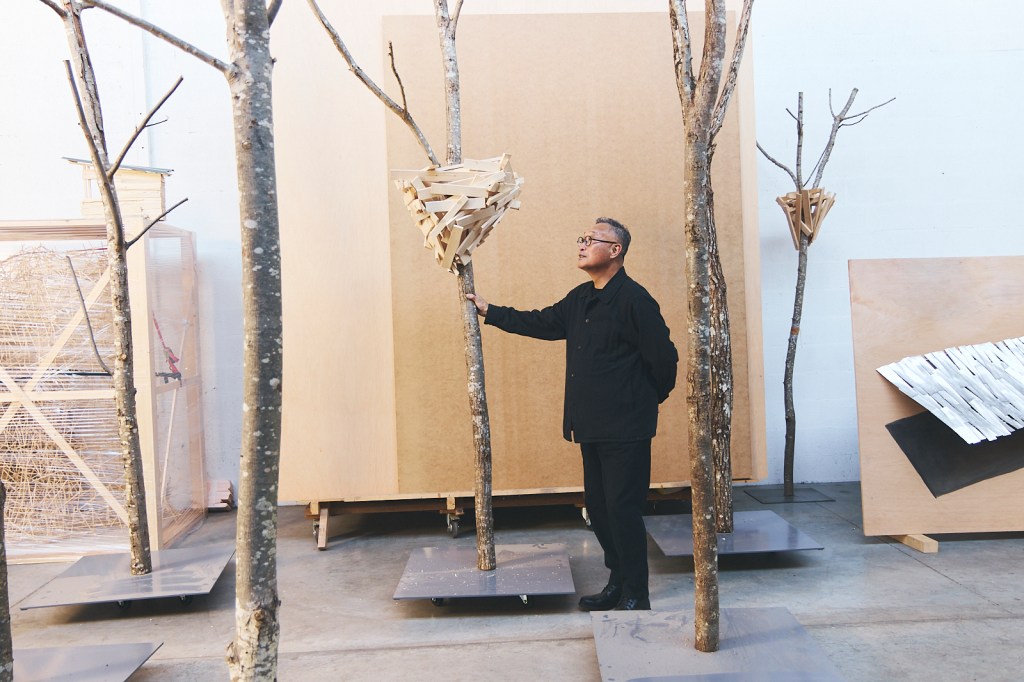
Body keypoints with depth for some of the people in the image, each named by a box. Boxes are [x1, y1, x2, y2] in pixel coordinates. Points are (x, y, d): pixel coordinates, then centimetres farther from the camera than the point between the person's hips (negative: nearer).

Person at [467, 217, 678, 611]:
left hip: (625, 427, -9)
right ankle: (618, 582, 28)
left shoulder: (633, 299, -14)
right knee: (598, 507, 14)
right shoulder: (581, 298, 12)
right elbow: (542, 323, 21)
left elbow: (663, 356, -12)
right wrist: (490, 312, 20)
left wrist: (653, 398, 3)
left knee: (622, 508, -2)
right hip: (592, 425, 9)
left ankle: (636, 594, 12)